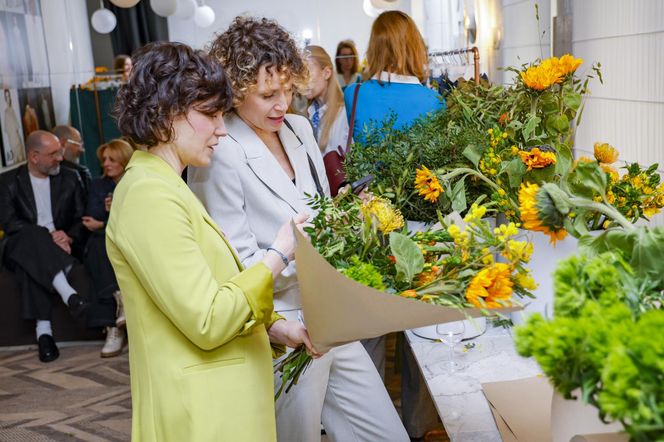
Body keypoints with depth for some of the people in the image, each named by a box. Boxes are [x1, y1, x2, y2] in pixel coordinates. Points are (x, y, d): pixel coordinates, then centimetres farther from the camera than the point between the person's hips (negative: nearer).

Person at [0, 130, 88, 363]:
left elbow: (81, 219, 8)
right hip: (21, 246, -1)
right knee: (30, 235, -38)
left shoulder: (69, 178, 13)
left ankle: (44, 331, -42)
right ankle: (68, 293, -50)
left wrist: (69, 238, -16)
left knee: (30, 262, -34)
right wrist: (48, 235, -22)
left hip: (61, 246, 2)